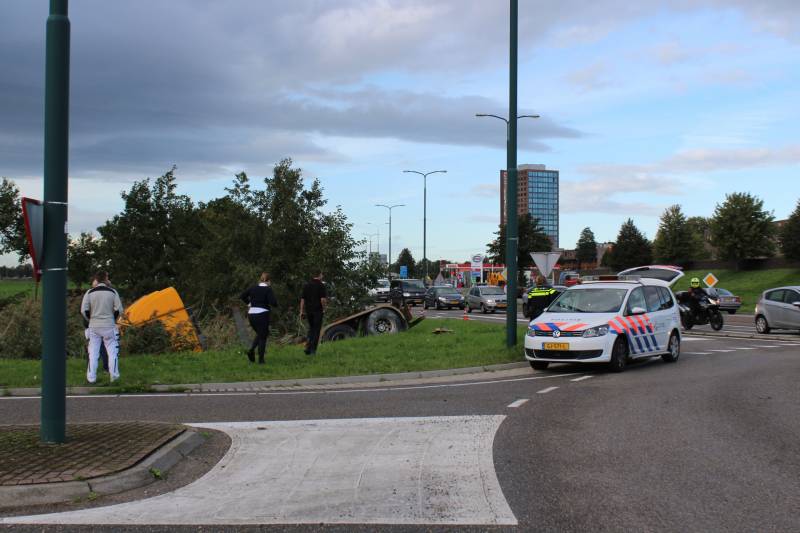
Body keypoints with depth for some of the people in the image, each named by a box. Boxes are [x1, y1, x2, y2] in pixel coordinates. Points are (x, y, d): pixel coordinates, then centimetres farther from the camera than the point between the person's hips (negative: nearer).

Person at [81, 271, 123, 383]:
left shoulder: (90, 292, -1)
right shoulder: (112, 292, -3)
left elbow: (84, 310, -4)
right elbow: (119, 310, -4)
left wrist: (90, 320, 13)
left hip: (94, 326, 1)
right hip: (109, 326, -1)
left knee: (93, 352, 7)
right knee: (112, 350, 8)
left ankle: (91, 377, 7)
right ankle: (114, 375, 7)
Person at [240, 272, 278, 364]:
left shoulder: (253, 288, 6)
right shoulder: (268, 289, -8)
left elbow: (242, 296, 9)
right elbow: (273, 302, -18)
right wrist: (275, 303, 4)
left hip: (251, 314, 5)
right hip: (262, 314, -5)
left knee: (259, 334, 23)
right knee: (263, 336, 6)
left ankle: (251, 350, 1)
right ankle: (261, 359, 4)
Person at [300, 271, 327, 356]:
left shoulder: (307, 285, 7)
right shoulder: (321, 285, -9)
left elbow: (302, 299, 6)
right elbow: (323, 299, -16)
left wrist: (301, 311, 9)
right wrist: (323, 308, -1)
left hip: (308, 310, 5)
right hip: (318, 310, -5)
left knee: (311, 328, 19)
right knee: (316, 330, 2)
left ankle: (308, 347, 6)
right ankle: (312, 349, -1)